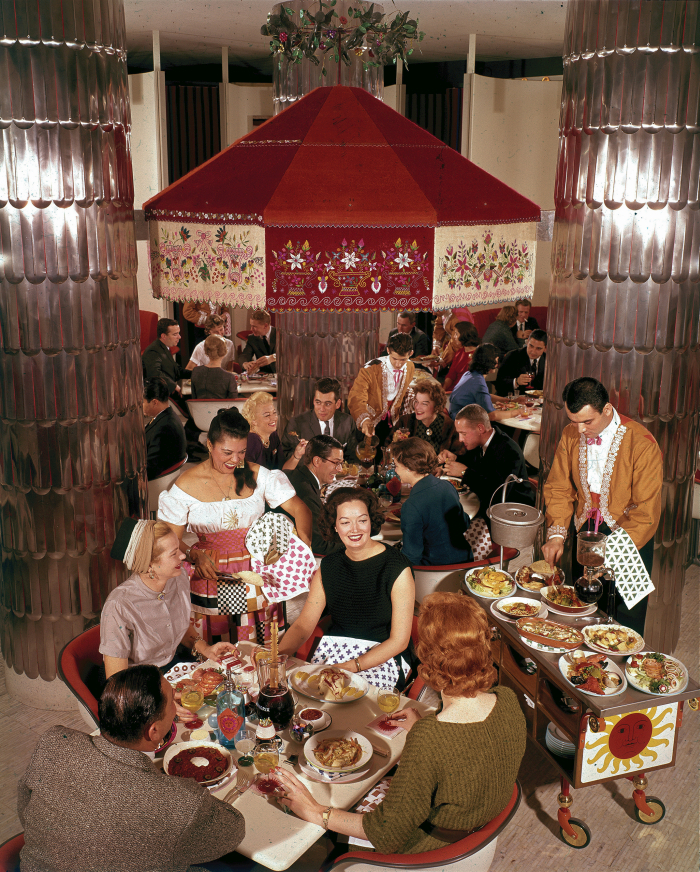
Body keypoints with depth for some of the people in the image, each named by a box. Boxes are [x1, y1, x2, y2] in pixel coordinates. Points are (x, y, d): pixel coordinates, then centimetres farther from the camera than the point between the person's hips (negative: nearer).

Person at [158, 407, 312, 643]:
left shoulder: (258, 475, 2)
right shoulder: (187, 485, -2)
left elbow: (299, 509, -2)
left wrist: (304, 544, -19)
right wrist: (194, 555, -18)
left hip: (256, 569, 1)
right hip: (210, 576, -1)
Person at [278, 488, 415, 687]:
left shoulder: (397, 569, -8)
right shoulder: (328, 566, 6)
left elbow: (399, 640, -10)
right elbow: (303, 626, 3)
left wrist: (351, 667, -20)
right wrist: (277, 655, -17)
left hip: (381, 662, -5)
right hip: (331, 656, 5)